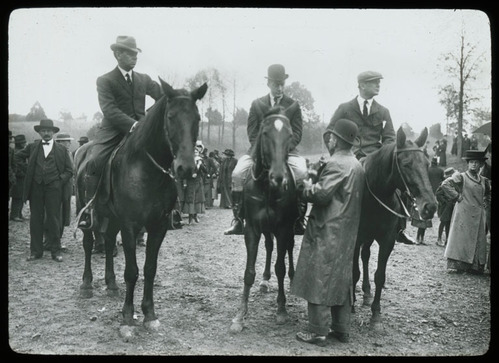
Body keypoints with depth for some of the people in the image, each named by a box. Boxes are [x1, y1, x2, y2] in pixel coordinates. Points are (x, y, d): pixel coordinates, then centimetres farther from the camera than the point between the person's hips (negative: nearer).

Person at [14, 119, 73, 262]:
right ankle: (36, 251, 13)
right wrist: (26, 170, 14)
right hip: (35, 187, 2)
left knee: (54, 220, 0)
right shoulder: (32, 147, 11)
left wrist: (60, 180, -5)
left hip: (54, 188, -2)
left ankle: (56, 251, 7)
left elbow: (69, 170, 7)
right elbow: (17, 156, 23)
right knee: (35, 220, 5)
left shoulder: (62, 149, 7)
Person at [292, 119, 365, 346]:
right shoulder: (357, 164, 12)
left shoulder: (335, 163, -16)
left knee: (319, 280, -1)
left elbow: (322, 194, -23)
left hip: (327, 231, -9)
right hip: (347, 232, 9)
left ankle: (318, 331, 4)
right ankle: (342, 329, 23)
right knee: (341, 280, 15)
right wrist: (315, 185, 8)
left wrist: (307, 187, -4)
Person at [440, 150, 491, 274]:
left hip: (479, 215, 6)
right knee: (461, 238, -5)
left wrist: (486, 204, 14)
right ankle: (456, 264, -2)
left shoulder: (483, 180, 14)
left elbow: (488, 194, 31)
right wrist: (457, 196, -12)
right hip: (464, 213, -6)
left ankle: (475, 266, 11)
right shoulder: (461, 177, -3)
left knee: (479, 240, 5)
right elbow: (445, 184, -13)